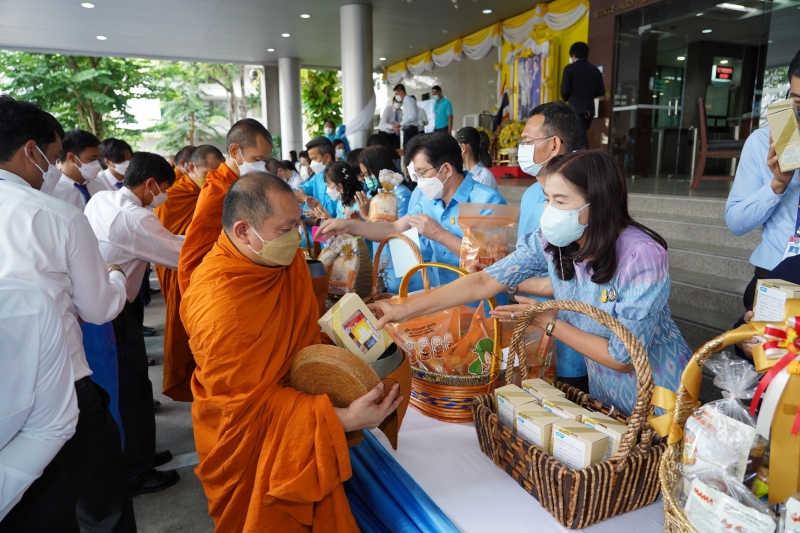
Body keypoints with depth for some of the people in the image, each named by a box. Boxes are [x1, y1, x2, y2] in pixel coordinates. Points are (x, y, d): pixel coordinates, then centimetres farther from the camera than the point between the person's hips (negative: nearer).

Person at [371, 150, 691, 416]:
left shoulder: (642, 257, -29)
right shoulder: (550, 242, -15)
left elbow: (621, 357, -24)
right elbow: (485, 282, -18)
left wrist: (548, 323, -20)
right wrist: (404, 311, -23)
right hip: (603, 393, 4)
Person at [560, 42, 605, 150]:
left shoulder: (569, 68, -4)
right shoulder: (595, 70, 10)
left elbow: (564, 90, -8)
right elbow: (601, 91, 8)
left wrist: (567, 100, 13)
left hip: (575, 108, -5)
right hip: (590, 109, 6)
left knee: (580, 141, -8)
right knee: (580, 137, 17)